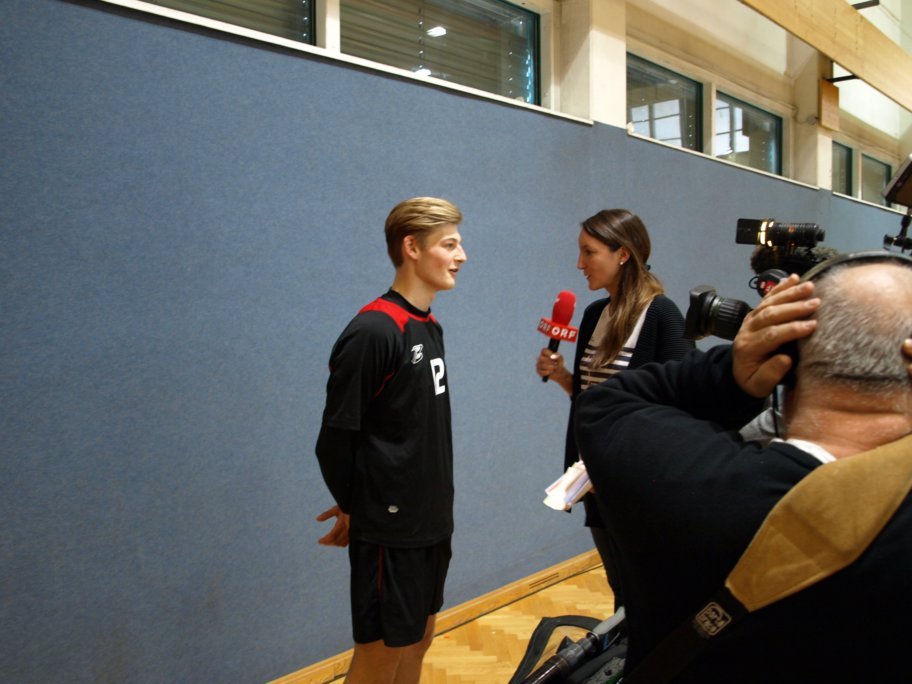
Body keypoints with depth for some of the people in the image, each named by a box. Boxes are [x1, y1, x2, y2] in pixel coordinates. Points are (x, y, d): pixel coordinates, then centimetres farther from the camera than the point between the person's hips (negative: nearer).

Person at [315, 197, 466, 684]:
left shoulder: (430, 327, 7)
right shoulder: (372, 331, -20)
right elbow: (336, 438, -16)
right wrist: (353, 506, -3)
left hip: (431, 521, 8)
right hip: (389, 528, -8)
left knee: (418, 642, 19)